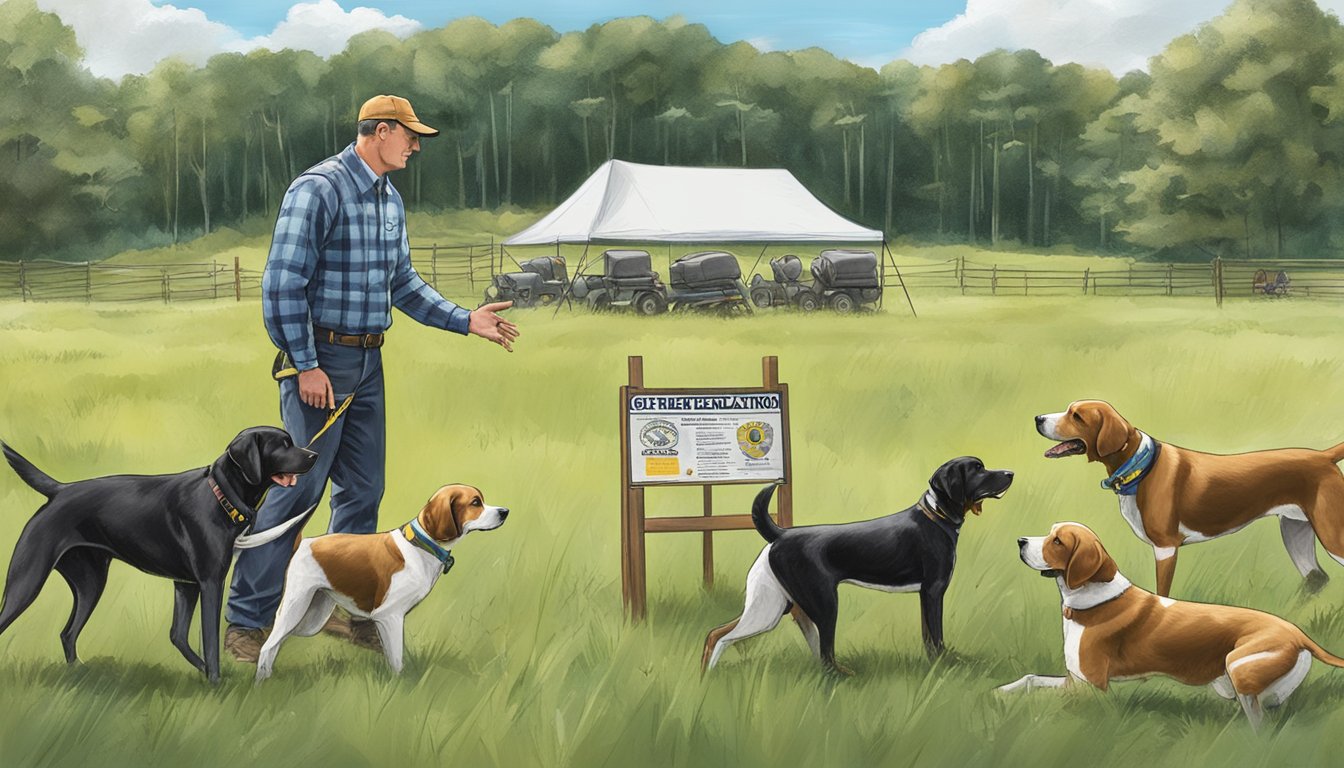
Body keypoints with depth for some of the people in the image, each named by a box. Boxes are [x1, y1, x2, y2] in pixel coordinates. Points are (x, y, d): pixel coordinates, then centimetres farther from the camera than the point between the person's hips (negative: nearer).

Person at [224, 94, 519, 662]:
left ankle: (346, 606, 21)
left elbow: (402, 283, 22)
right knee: (299, 487, -9)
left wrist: (466, 321, 14)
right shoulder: (318, 189, -13)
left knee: (363, 491, 11)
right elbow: (283, 283, -16)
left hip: (367, 364, 8)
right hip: (320, 360, -8)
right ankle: (246, 617, -2)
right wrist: (305, 366, -18)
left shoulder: (390, 200, 13)